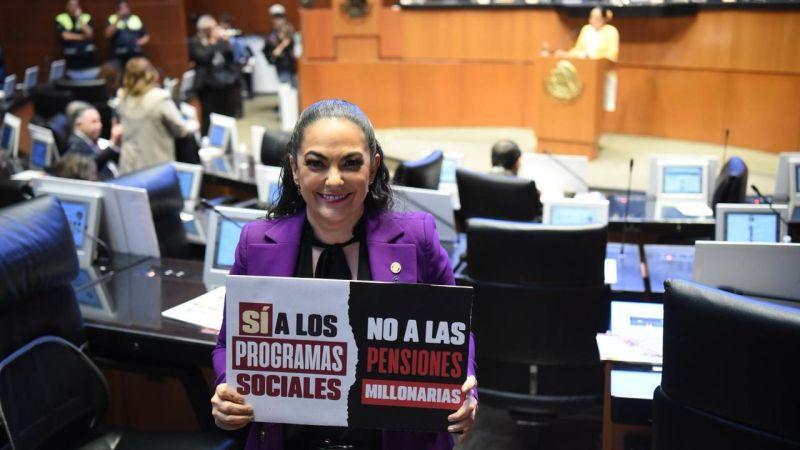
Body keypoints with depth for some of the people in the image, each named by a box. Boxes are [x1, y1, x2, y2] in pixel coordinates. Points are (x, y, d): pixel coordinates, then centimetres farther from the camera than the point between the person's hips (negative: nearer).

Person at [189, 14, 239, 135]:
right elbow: (204, 57, -16)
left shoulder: (220, 39, 13)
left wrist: (225, 42, -10)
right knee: (209, 119, -6)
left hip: (228, 82, 4)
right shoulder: (195, 43, 0)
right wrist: (212, 42, -12)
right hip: (209, 85, -4)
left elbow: (231, 56, 4)